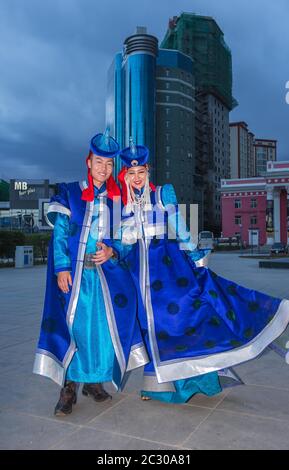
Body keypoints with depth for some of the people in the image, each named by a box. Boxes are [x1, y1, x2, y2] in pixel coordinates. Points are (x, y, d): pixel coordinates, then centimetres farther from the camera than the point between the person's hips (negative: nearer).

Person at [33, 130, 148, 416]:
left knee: (104, 324, -2)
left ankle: (94, 380, 16)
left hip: (105, 271, 2)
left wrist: (111, 252, -9)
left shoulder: (116, 199, 13)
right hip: (74, 272, -2)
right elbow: (59, 233, -1)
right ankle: (69, 386, 6)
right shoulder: (69, 193, 6)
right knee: (72, 323, -6)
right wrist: (62, 268, -11)